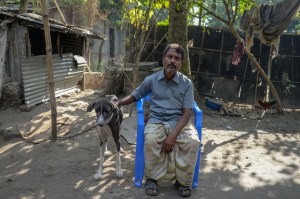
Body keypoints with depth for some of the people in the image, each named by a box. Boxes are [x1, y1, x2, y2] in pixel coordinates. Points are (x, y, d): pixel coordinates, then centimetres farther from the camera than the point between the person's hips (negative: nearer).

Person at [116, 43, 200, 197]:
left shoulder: (187, 83, -1)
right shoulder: (151, 80, 3)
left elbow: (187, 112, -7)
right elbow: (135, 96, 18)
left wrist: (173, 135, -19)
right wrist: (117, 103, 2)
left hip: (179, 121, 0)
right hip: (157, 121, 0)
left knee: (193, 142, -30)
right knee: (151, 141, -33)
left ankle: (183, 181, -6)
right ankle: (152, 178, -7)